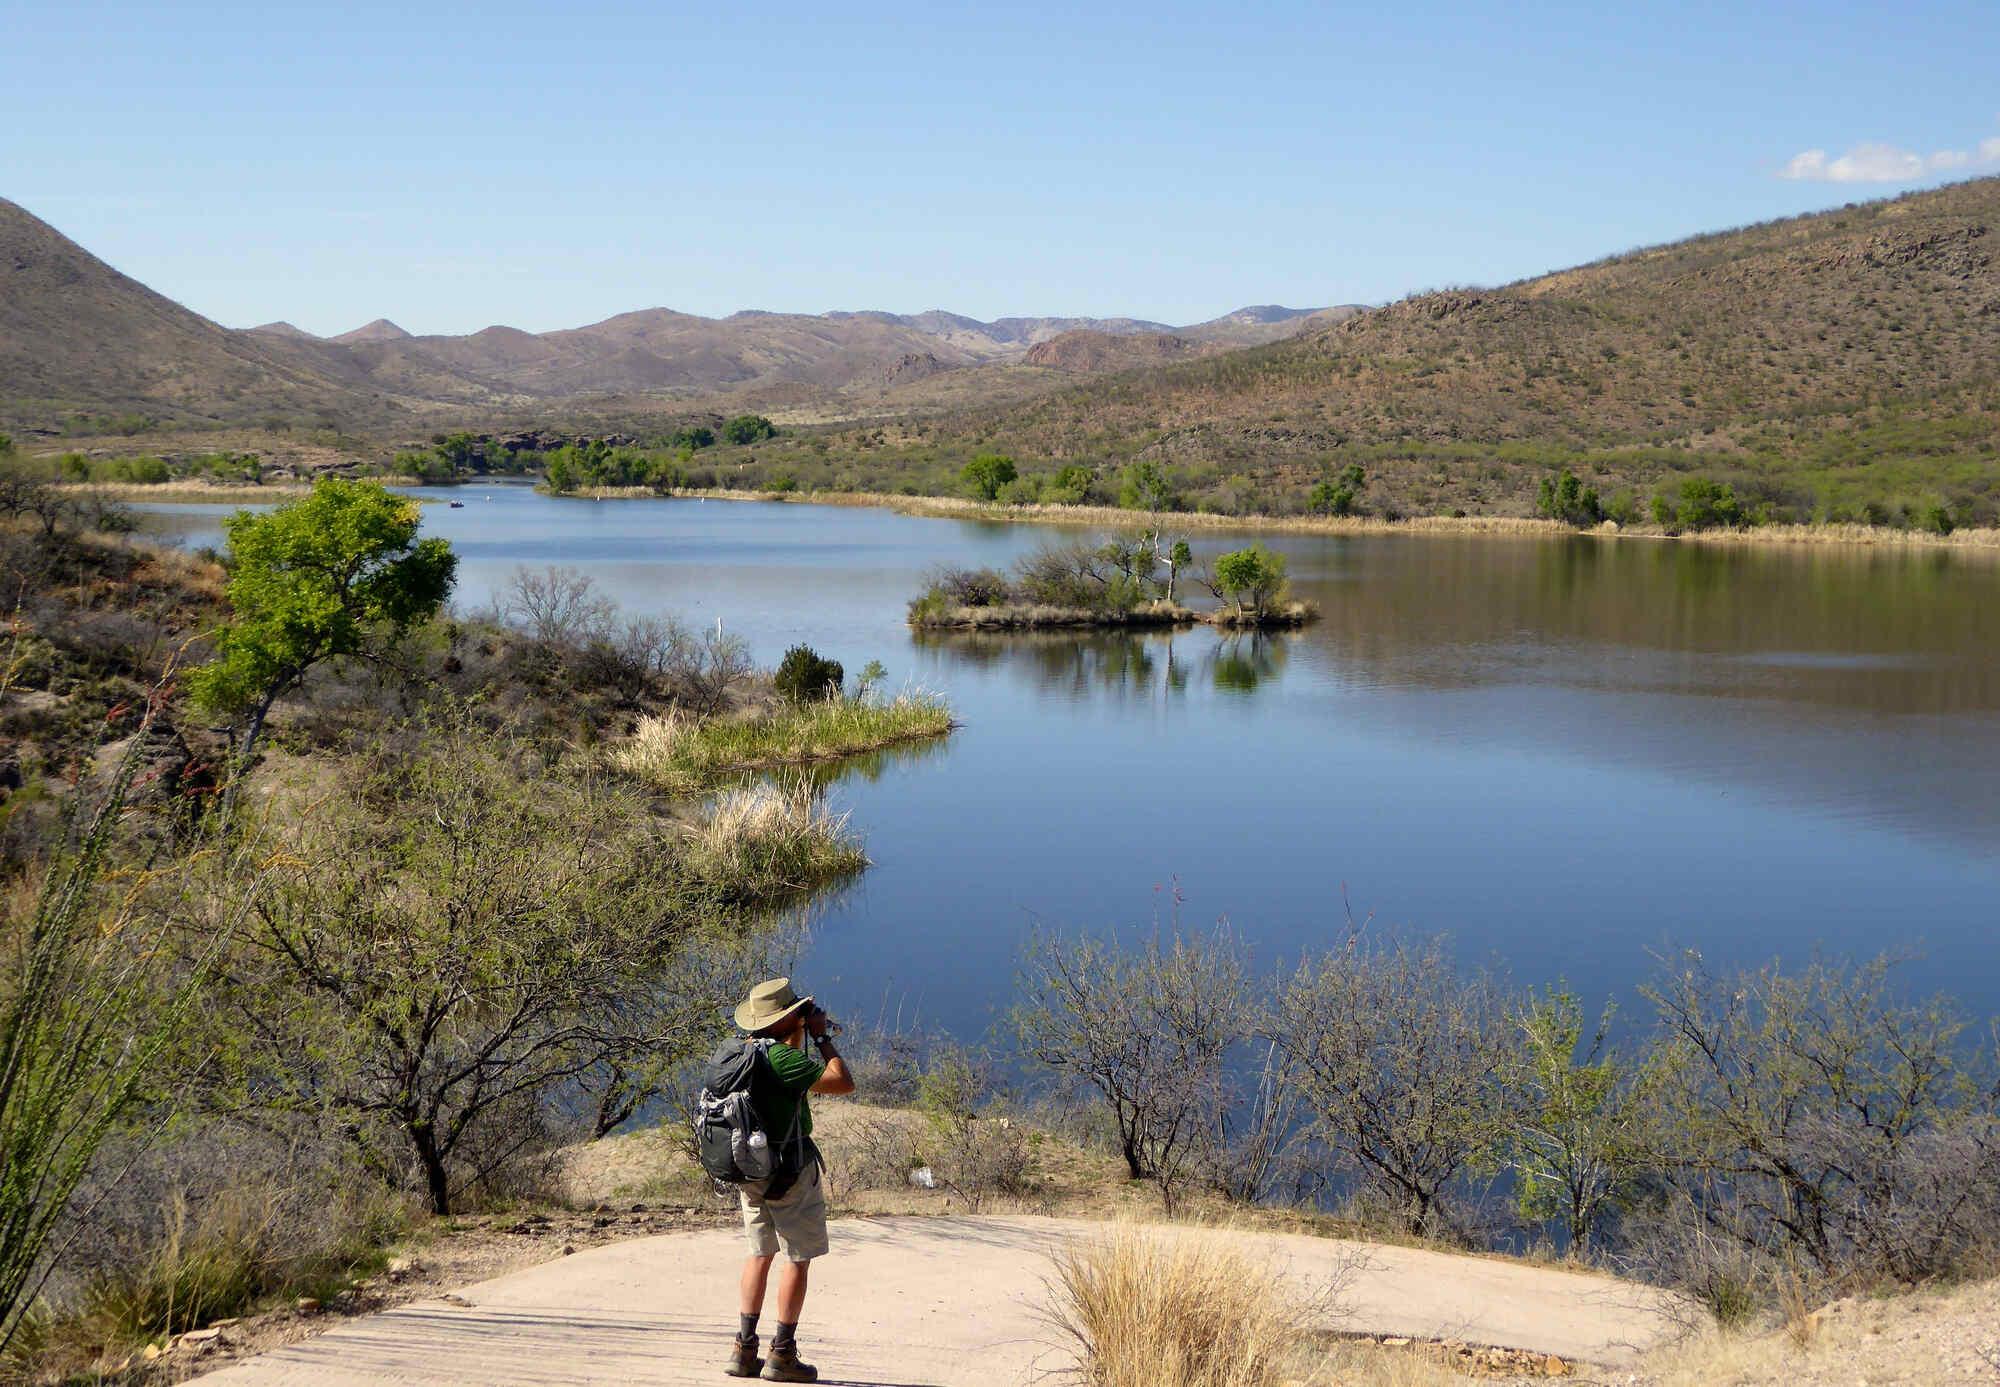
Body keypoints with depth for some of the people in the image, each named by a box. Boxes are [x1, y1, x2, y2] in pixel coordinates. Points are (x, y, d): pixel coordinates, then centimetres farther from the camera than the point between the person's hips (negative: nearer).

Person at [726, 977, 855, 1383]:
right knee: (798, 1257, 2)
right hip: (789, 1171, -8)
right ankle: (782, 1356, 3)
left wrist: (801, 1038, 19)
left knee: (759, 1254, 17)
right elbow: (843, 1083, -17)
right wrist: (822, 1038, -7)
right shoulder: (782, 1058, -20)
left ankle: (744, 1350, 16)